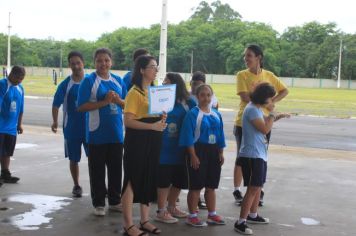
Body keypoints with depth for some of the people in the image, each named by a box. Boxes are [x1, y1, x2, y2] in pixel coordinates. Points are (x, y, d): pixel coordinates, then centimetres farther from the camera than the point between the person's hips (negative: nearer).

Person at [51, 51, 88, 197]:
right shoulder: (65, 85, -4)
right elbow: (56, 104, -3)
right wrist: (55, 121, -10)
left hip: (90, 127, 0)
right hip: (72, 129, 0)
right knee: (74, 159, 10)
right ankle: (76, 186, 25)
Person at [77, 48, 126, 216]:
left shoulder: (118, 81, 8)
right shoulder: (89, 81, -6)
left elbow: (127, 104, 13)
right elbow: (81, 106, -12)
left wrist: (118, 100, -9)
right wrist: (104, 102, -17)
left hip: (116, 133, 5)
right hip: (97, 134, -4)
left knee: (116, 168, 12)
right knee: (97, 170, 5)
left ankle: (115, 201, 26)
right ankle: (99, 204, 17)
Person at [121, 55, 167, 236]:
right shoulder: (134, 93, -12)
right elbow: (128, 121, -18)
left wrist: (162, 119, 0)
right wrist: (152, 126, -25)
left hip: (153, 141, 8)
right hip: (137, 141, -8)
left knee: (149, 180, 13)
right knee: (132, 181, -1)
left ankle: (145, 220, 25)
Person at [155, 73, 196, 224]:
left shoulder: (187, 102, 3)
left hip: (180, 148, 5)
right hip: (164, 148, -4)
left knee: (179, 180, 15)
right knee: (164, 180, 1)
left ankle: (172, 208, 33)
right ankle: (161, 212, 14)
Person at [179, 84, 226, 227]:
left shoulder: (216, 114, 9)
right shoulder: (193, 114, -10)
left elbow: (220, 135, 14)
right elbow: (188, 136, -14)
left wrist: (221, 153, 10)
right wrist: (193, 156, -18)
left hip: (213, 152, 6)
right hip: (198, 151, -6)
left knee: (211, 186, 14)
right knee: (196, 186, 0)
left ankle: (212, 215, 24)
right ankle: (192, 216, 11)